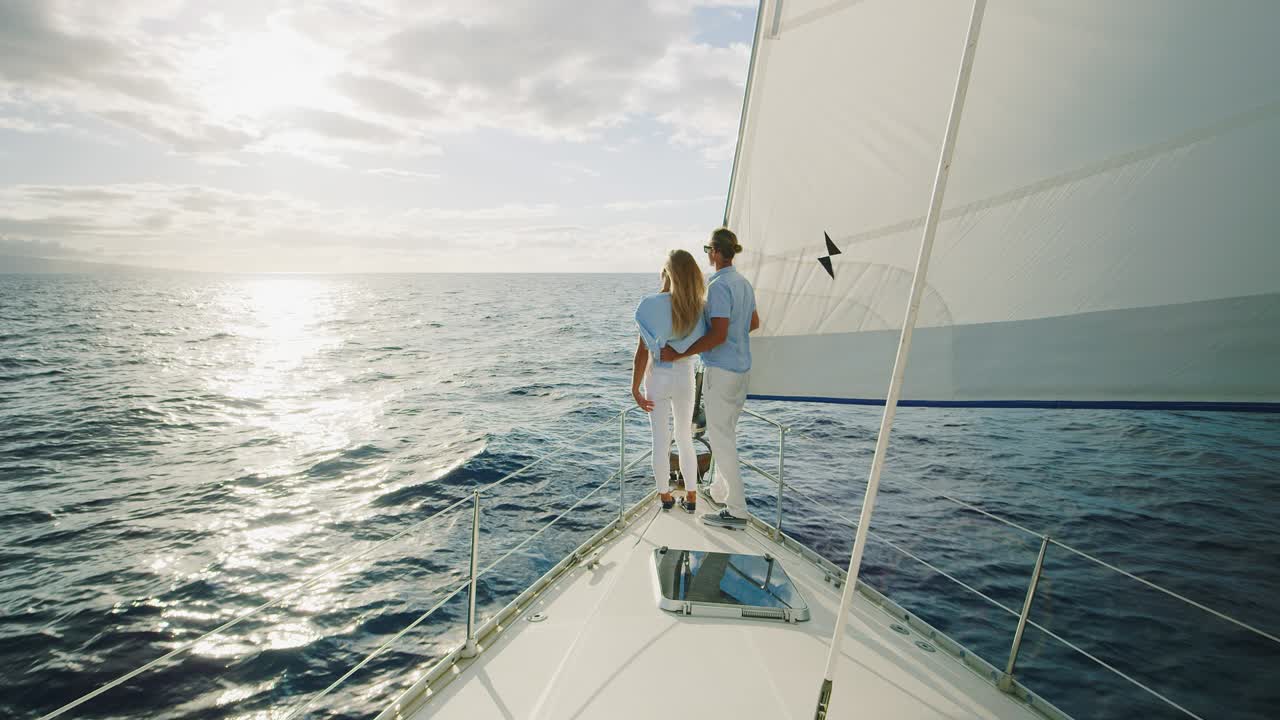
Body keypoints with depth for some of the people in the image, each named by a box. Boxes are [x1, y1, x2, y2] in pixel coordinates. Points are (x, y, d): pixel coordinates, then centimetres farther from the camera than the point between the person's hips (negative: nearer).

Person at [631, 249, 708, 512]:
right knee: (685, 438, 18)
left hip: (657, 377, -2)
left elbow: (643, 350, -17)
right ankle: (691, 496, 22)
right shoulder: (698, 308, -10)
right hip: (685, 375, 2)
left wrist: (635, 388, -11)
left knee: (660, 440, 12)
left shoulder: (652, 305, -18)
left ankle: (665, 495, 25)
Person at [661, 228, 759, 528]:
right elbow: (754, 323, 22)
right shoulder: (744, 283, 10)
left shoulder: (718, 286, -19)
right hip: (741, 368, 9)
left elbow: (718, 336, -26)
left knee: (720, 436, -3)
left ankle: (736, 510, 0)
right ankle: (720, 490, 34)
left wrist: (679, 354, -21)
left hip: (721, 370, -9)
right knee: (727, 431, 20)